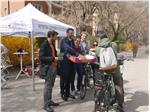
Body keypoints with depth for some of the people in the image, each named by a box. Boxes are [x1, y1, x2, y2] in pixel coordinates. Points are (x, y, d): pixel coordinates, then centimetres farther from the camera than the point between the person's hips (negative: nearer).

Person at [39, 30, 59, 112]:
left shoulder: (52, 44, 13)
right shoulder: (44, 45, -13)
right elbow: (41, 57, -20)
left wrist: (57, 57, 5)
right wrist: (53, 58, -25)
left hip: (54, 67, 8)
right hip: (48, 67, -8)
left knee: (51, 85, 15)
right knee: (47, 86, -3)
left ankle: (49, 101, 27)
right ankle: (46, 105, 5)